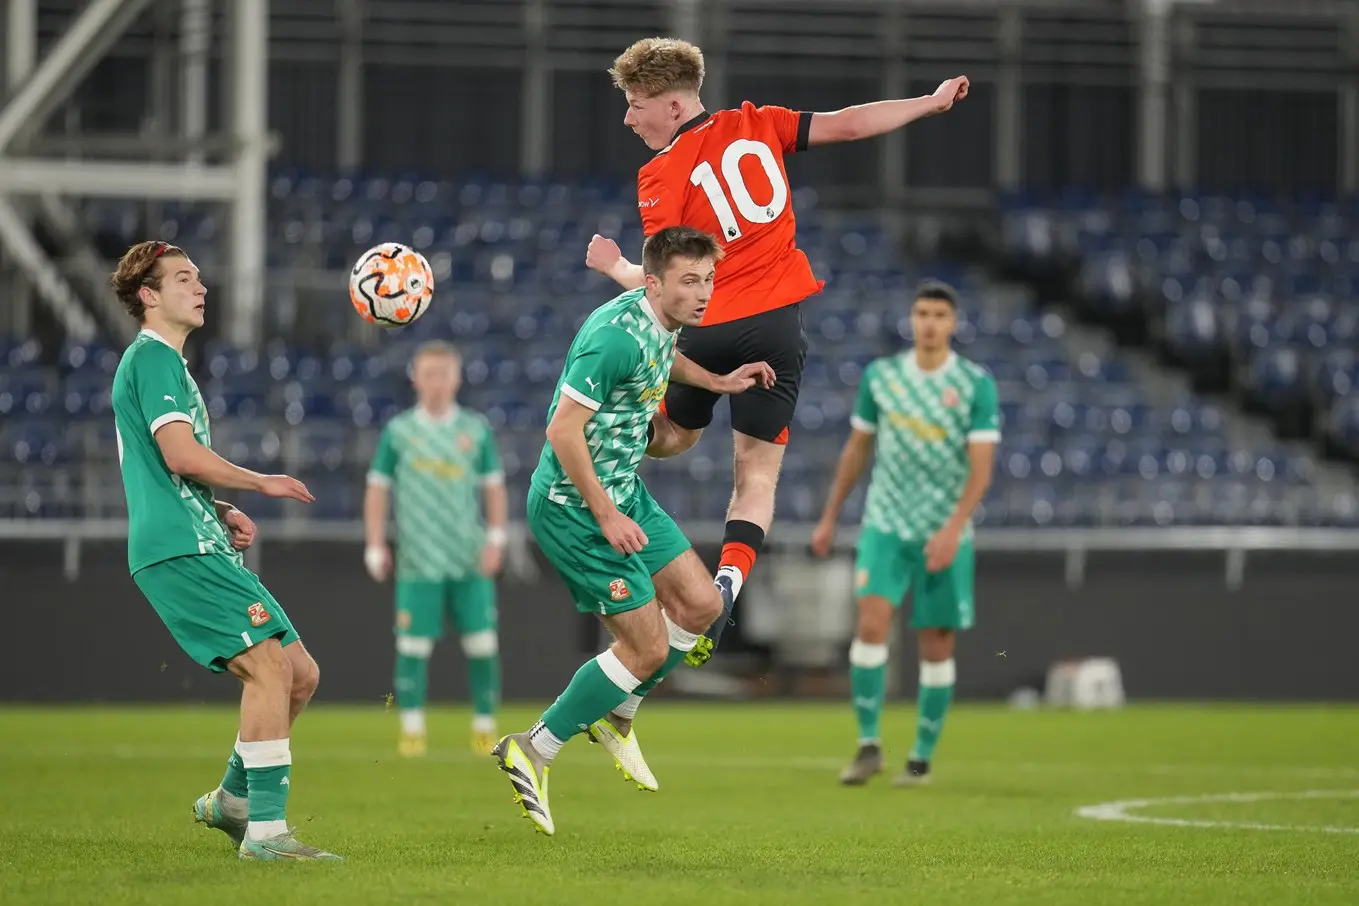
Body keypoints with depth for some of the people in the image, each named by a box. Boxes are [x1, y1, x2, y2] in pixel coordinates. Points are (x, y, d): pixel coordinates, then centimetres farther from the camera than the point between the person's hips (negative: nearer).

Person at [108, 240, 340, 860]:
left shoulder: (167, 363, 27)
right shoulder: (153, 357, -5)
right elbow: (180, 454, -17)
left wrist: (223, 514, 15)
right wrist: (261, 484, -4)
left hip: (204, 548, 10)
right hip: (180, 552, -10)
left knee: (300, 674, 9)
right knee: (269, 665, -20)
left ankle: (232, 798, 21)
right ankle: (266, 831, -22)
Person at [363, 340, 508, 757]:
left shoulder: (476, 430, 6)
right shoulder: (398, 431, 4)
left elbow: (495, 487, 10)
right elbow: (377, 488, 8)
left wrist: (496, 538, 0)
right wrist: (375, 547, 2)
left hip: (471, 562, 1)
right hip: (419, 562, -1)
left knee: (482, 645, -2)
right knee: (413, 645, -4)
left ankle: (485, 728, 8)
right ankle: (412, 730, 3)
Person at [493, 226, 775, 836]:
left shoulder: (663, 323, 4)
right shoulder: (615, 335, -26)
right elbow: (563, 430, -26)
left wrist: (716, 382, 24)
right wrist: (606, 517, -23)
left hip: (623, 492, 10)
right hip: (573, 504, -10)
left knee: (700, 604, 9)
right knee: (648, 647, -8)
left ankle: (611, 714, 27)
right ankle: (534, 750, 3)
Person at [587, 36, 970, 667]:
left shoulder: (660, 176, -6)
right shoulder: (757, 125, 3)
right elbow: (848, 125, 4)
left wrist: (614, 265, 13)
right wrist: (932, 103, 14)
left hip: (708, 329, -2)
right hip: (778, 322, 2)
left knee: (673, 436, 29)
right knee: (757, 473, 1)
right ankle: (728, 582, -15)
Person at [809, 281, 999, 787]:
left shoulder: (976, 385, -5)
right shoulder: (880, 376, 4)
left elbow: (981, 469, -10)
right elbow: (857, 449, 15)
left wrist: (953, 529, -23)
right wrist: (830, 518, 16)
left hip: (945, 533, -1)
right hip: (886, 523, 1)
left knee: (936, 646, 2)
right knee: (872, 624, -16)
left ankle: (922, 758, 14)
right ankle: (869, 745, -10)